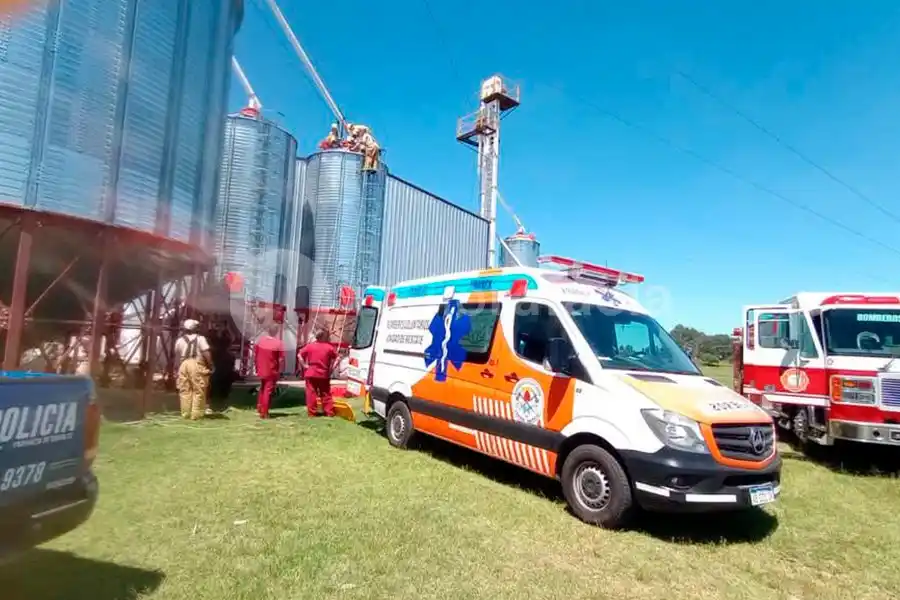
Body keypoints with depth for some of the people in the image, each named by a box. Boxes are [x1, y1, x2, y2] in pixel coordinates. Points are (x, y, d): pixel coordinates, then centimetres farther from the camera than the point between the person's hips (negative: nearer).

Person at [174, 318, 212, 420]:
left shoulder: (179, 340, 14)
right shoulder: (200, 338, 1)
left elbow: (177, 355, 14)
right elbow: (206, 353, -8)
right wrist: (210, 364, -1)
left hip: (183, 365, 4)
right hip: (196, 364, -4)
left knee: (185, 391, 10)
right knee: (198, 391, 0)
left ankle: (185, 413, 13)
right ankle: (196, 414, -2)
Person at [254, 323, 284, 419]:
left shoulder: (260, 340, -2)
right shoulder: (278, 343, -15)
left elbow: (254, 355, 5)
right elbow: (281, 360, -15)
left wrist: (256, 366, 16)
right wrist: (280, 371, -3)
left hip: (261, 370, 5)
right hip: (272, 372, -5)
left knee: (262, 388, 26)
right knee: (268, 391, 3)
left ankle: (259, 407, 29)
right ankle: (264, 413, 7)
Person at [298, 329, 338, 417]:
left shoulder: (310, 346, -2)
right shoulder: (329, 347, -1)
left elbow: (299, 355, -5)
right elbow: (335, 357, 3)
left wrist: (304, 365, 0)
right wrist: (330, 368, 9)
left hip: (311, 373, -1)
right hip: (324, 374, 1)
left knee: (311, 393, 3)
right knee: (326, 394, 9)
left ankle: (312, 412, 3)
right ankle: (329, 412, 9)